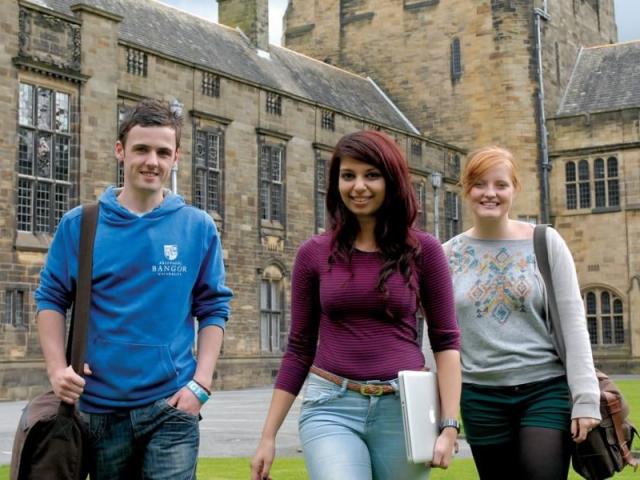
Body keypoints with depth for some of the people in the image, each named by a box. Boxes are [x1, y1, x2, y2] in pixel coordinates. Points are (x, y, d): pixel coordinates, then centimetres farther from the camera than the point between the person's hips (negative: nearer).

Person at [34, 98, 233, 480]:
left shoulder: (199, 228, 1)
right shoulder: (79, 225, 1)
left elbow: (213, 309, 4)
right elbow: (51, 298, 6)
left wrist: (200, 383, -5)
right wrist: (57, 367, -7)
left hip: (172, 406, -1)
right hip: (100, 406, 2)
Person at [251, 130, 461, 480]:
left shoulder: (423, 250, 1)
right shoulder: (314, 254, 4)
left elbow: (446, 340, 3)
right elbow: (299, 348, 9)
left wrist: (449, 425, -7)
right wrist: (268, 436, 7)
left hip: (404, 410, 0)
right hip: (331, 409, 0)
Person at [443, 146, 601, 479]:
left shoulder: (545, 242, -1)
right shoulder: (448, 255, 3)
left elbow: (572, 323, -3)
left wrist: (586, 398, -10)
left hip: (547, 389, -2)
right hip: (481, 397, 2)